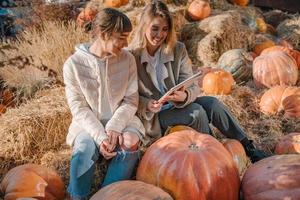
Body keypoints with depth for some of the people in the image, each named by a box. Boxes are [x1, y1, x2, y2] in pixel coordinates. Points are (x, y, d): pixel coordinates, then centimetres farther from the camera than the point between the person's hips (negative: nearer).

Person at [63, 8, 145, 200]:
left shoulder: (127, 59, -3)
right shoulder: (73, 64, -9)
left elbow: (131, 101, -3)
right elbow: (79, 108, -11)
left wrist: (115, 126, -20)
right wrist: (100, 136, -24)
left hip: (121, 120, 2)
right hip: (88, 123, -1)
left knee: (130, 144, -30)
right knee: (85, 148, -32)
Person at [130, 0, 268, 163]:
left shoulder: (178, 50, -3)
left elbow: (192, 86, -7)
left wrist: (185, 96, -30)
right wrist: (147, 106, -28)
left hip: (176, 105, 4)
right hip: (152, 118, -4)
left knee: (212, 104, -21)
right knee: (196, 112, -27)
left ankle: (248, 149, -9)